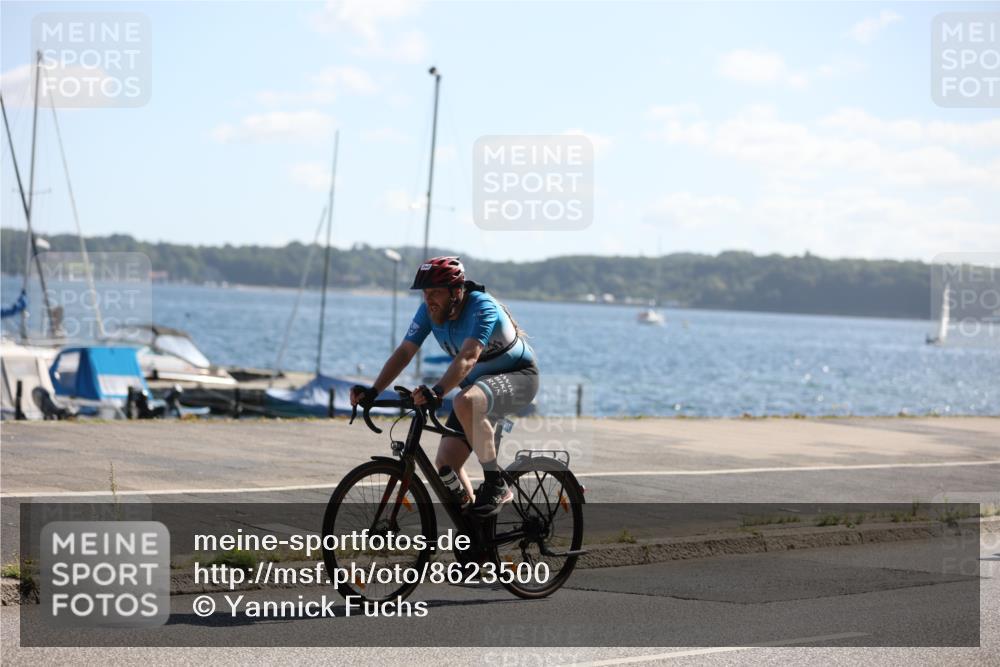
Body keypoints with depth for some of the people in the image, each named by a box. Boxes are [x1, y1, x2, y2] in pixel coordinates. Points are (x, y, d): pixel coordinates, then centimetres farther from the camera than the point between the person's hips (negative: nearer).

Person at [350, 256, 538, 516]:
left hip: (518, 377, -7)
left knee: (465, 403, -40)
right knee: (445, 464, -7)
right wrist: (373, 392, -28)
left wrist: (437, 391, -58)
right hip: (477, 383, 7)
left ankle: (495, 485, -26)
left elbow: (468, 356, -43)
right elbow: (404, 352, -14)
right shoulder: (429, 311, -9)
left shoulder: (481, 307, -29)